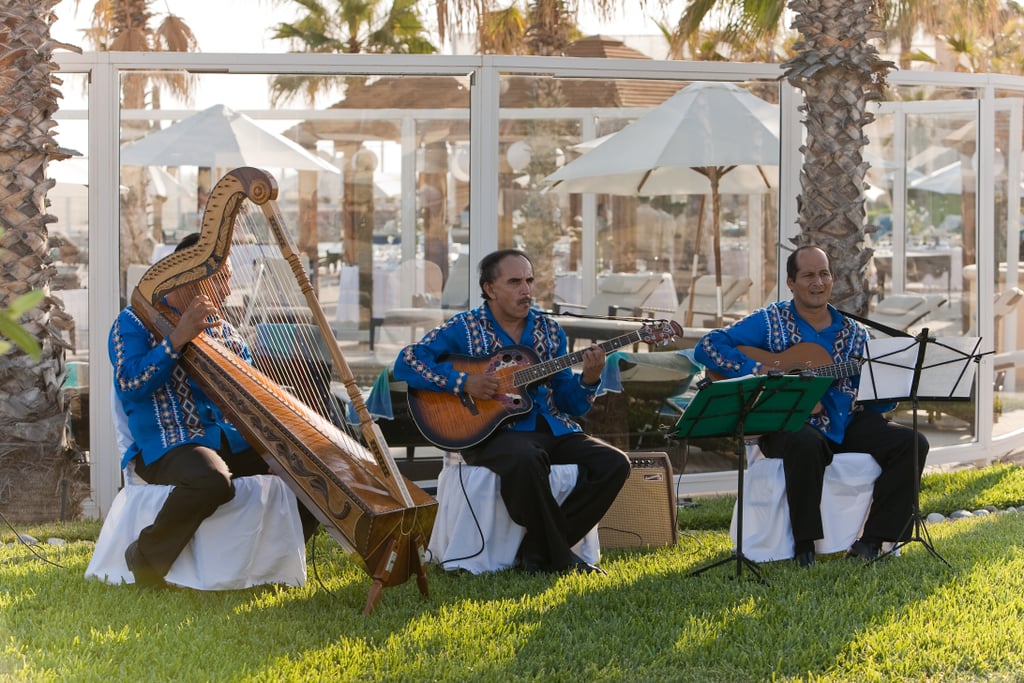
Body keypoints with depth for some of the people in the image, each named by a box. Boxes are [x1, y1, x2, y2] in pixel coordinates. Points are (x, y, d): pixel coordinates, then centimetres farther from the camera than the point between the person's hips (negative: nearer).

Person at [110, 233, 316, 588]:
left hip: (234, 442, 6)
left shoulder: (225, 332, 22)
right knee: (213, 478, -40)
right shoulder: (135, 322, 4)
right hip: (168, 445, -6)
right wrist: (177, 340, -17)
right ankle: (146, 558, -18)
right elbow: (129, 385, -12)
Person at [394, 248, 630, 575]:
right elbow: (406, 363, -8)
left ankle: (539, 549, -12)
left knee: (614, 463, -16)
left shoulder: (550, 331, 15)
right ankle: (560, 557, -20)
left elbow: (568, 404, 14)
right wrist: (464, 382, -17)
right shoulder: (464, 329, 2)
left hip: (550, 429, 6)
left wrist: (588, 380, -7)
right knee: (525, 461, -40)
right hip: (491, 432, -6)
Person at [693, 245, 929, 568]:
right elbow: (707, 347, -8)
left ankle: (871, 542, -16)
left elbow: (877, 402, 12)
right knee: (806, 443, -40)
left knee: (912, 443, -16)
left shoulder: (853, 333, 13)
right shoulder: (770, 322, 2)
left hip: (846, 425, 5)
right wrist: (761, 373, -17)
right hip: (788, 425, -5)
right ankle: (804, 543, -23)